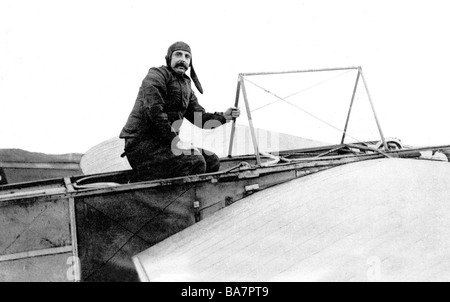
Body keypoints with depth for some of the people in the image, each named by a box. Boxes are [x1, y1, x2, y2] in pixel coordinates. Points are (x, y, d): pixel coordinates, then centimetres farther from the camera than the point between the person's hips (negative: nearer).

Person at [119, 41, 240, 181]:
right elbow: (153, 110, -21)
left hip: (163, 142, 10)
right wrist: (175, 140, -25)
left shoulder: (185, 85, 22)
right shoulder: (157, 75, -7)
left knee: (212, 161, 5)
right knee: (194, 163, -26)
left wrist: (224, 116, 1)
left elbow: (200, 116, 19)